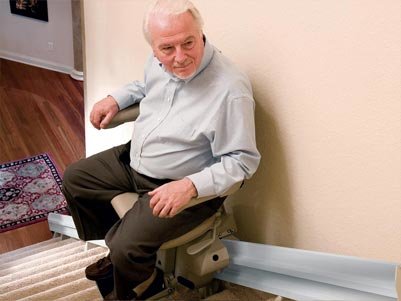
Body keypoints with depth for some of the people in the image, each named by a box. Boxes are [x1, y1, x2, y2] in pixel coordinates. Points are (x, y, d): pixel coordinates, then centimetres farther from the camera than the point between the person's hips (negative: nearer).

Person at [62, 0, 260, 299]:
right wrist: (115, 99, 2)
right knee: (74, 178, 17)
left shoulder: (231, 90, -31)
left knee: (128, 247, -22)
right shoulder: (159, 62, -8)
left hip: (185, 186, -8)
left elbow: (243, 160, -24)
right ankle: (118, 255, 30)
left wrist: (191, 185, -35)